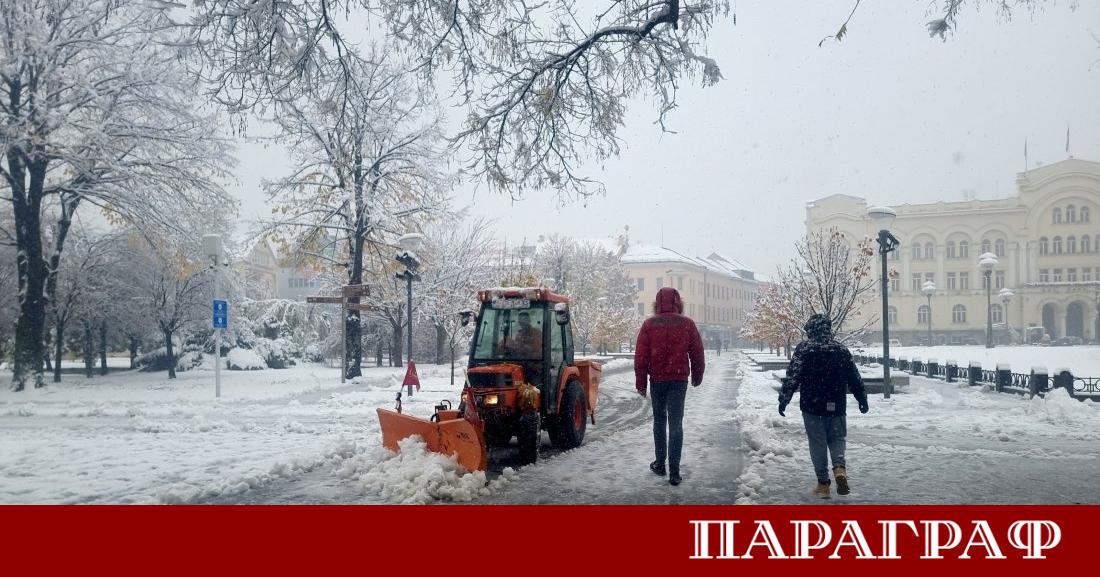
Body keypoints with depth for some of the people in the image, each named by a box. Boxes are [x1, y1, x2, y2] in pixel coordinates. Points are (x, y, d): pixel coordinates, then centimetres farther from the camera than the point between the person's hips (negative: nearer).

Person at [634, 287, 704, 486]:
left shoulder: (649, 324, -2)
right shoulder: (687, 324, -2)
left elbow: (640, 356, -4)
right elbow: (697, 353, 4)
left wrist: (640, 383, 3)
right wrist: (697, 377, 19)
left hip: (657, 379, 1)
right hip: (679, 379, -1)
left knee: (659, 421, 17)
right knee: (676, 423, 1)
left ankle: (660, 464, 23)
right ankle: (674, 472, -3)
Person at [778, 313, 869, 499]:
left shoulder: (803, 349, -6)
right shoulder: (841, 349, 5)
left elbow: (792, 377, -10)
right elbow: (855, 378, 10)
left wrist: (783, 400, -5)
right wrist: (862, 399, 22)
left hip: (812, 407, -2)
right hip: (836, 407, 2)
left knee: (817, 443, 5)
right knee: (837, 438, 16)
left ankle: (823, 483, 7)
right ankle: (839, 467, -11)